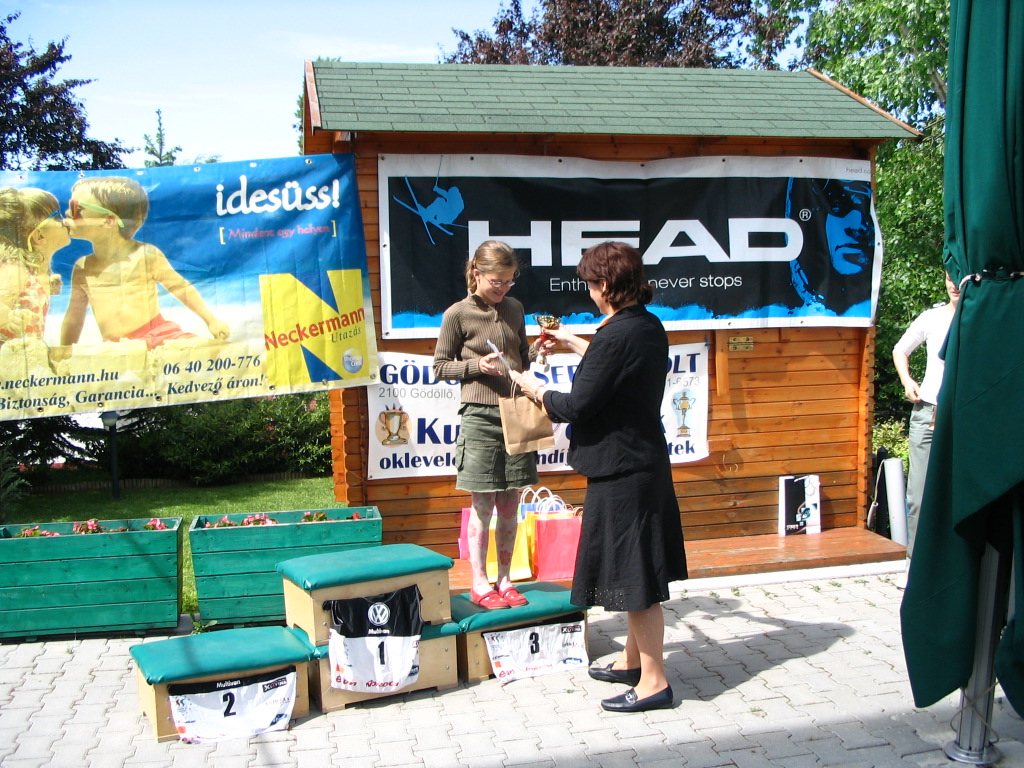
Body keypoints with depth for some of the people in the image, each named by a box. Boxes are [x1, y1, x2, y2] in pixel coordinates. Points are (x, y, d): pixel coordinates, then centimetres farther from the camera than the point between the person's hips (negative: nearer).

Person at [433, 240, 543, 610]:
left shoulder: (515, 309, 11)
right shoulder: (458, 314, -5)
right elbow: (440, 367, 0)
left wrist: (537, 350, 1)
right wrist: (476, 365, -15)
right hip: (480, 415, -5)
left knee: (509, 505, 10)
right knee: (483, 505, 2)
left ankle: (504, 580, 21)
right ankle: (479, 583, 14)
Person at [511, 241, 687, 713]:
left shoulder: (616, 335, -22)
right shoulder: (650, 328, 6)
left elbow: (575, 406, -20)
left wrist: (535, 389, -2)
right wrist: (572, 343, 33)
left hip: (620, 472, -10)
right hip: (647, 465, 10)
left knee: (634, 577, 0)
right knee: (638, 574, 19)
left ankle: (654, 681, 11)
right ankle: (633, 660, 34)